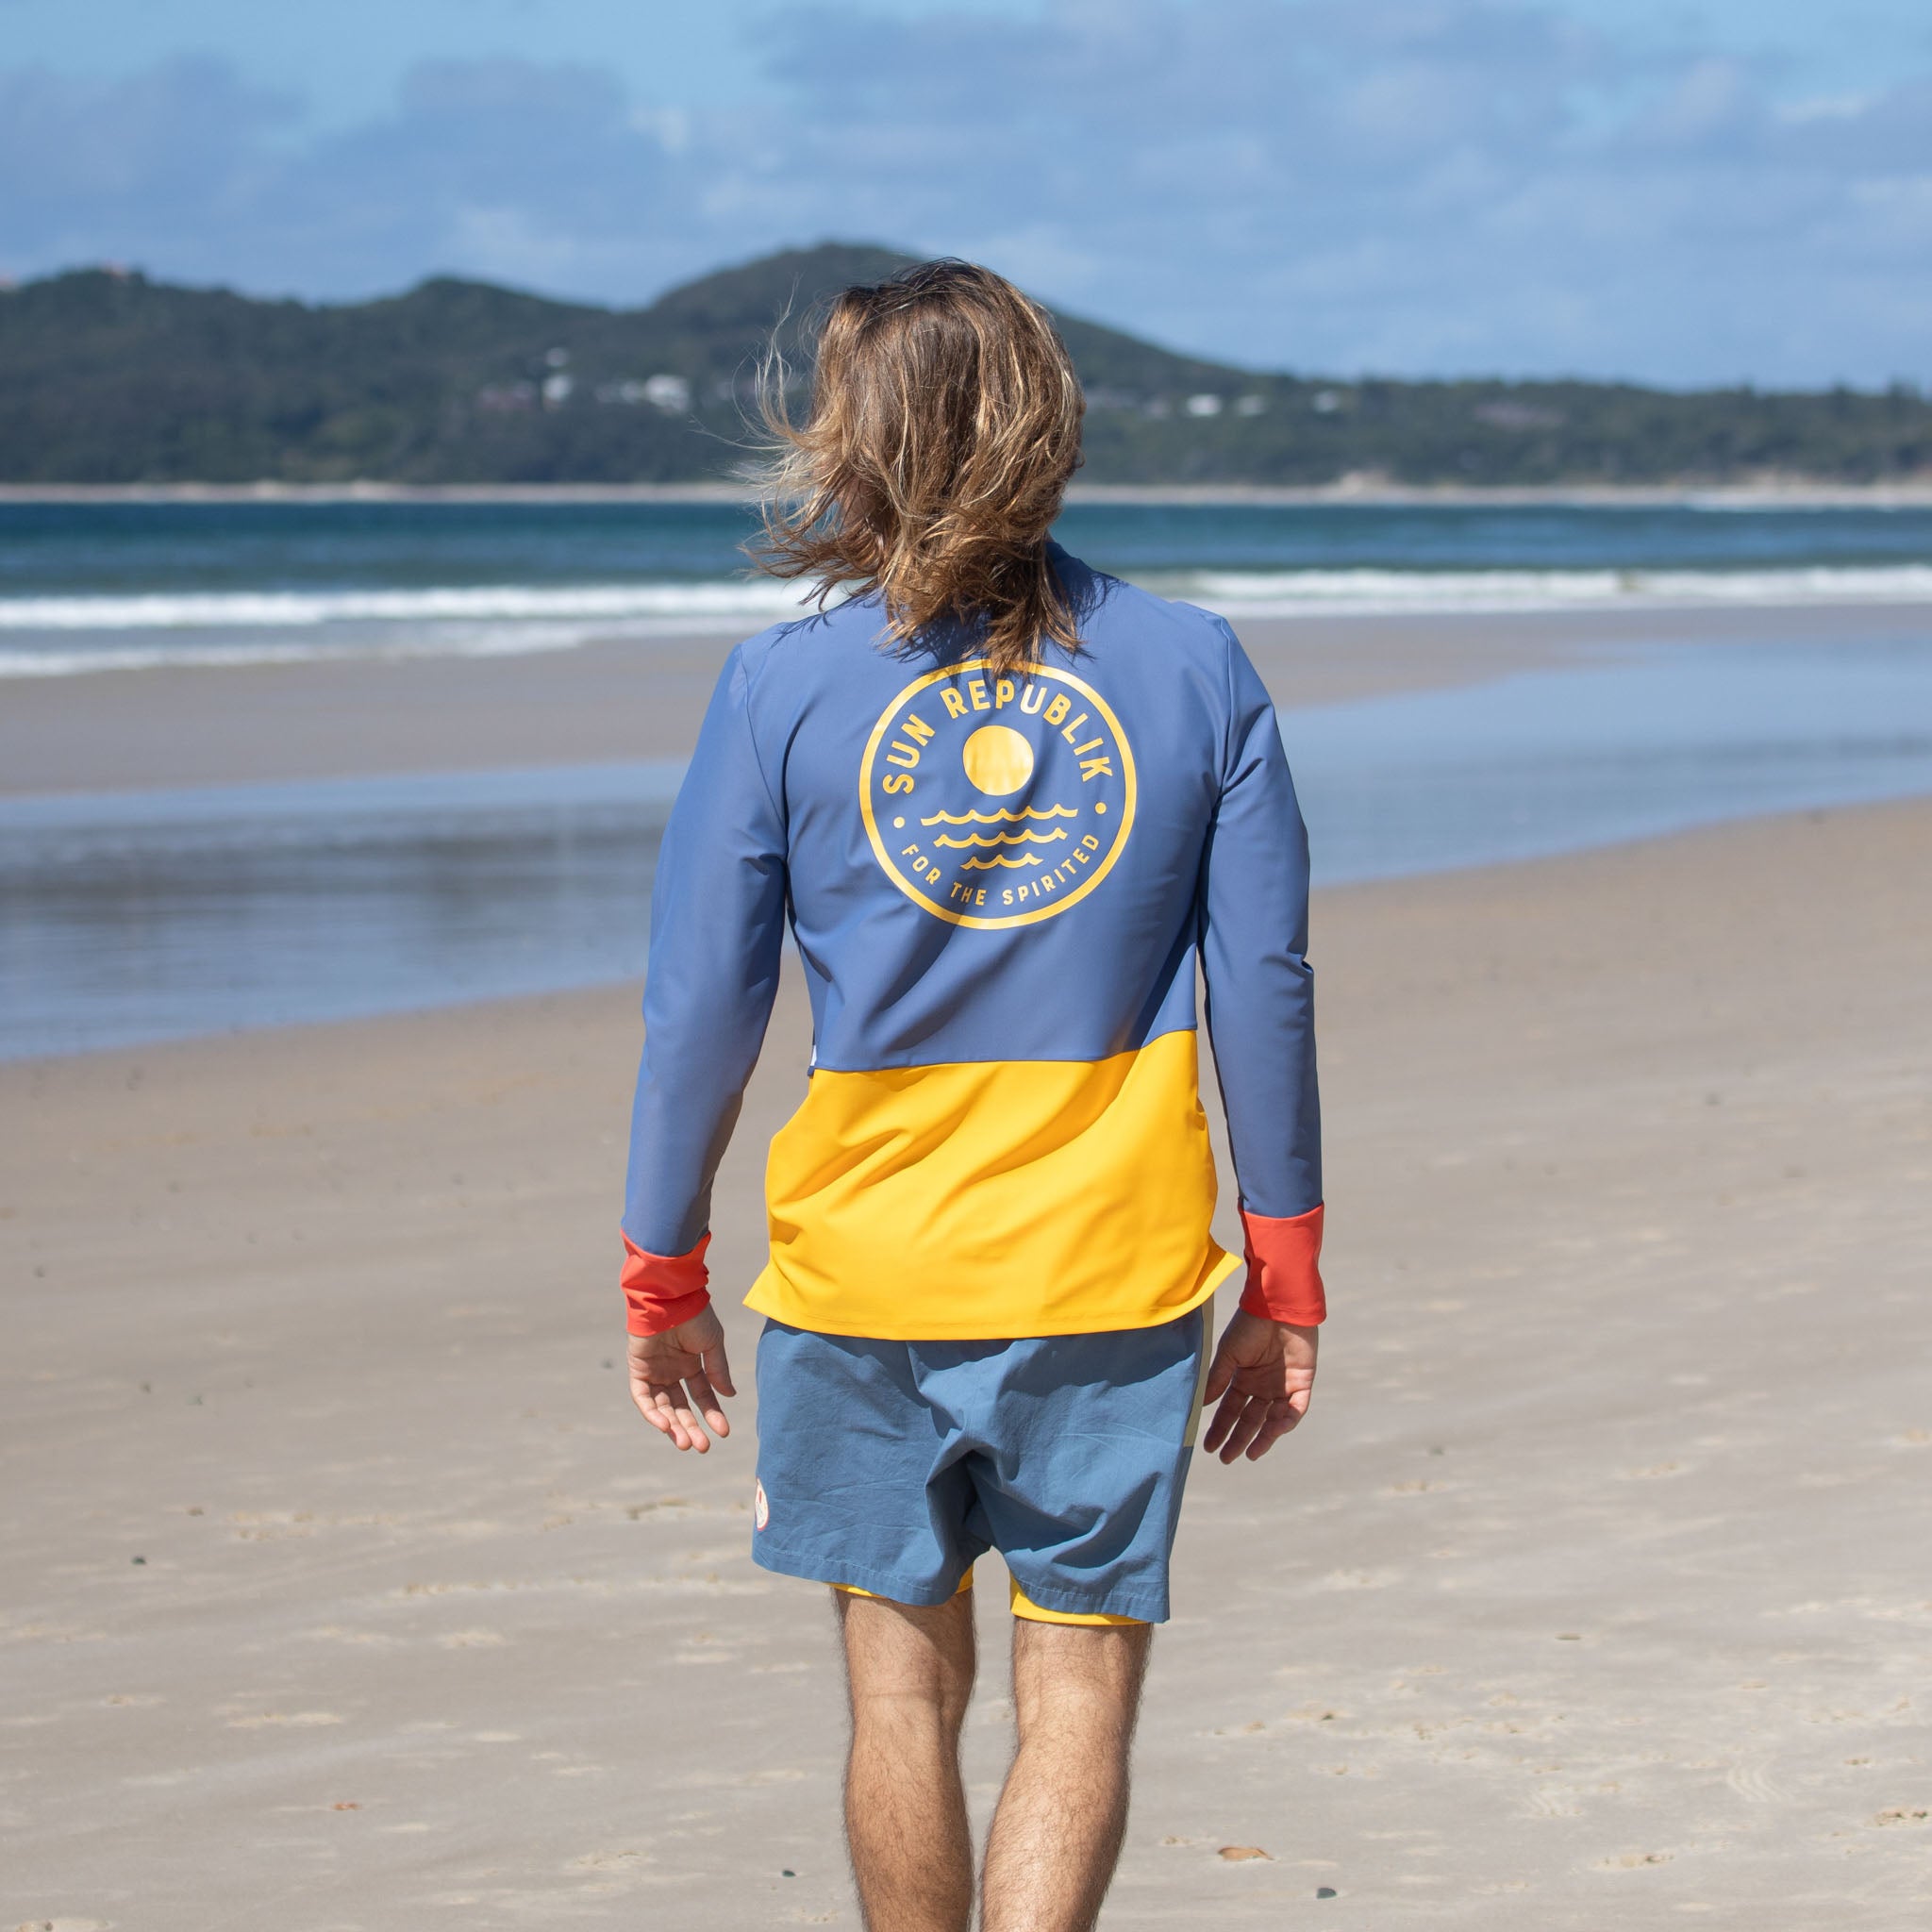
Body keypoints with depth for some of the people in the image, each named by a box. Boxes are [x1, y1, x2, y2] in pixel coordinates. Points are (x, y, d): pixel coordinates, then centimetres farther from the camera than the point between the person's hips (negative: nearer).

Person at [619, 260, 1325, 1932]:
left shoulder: (784, 687, -6)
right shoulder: (1195, 668, -3)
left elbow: (701, 1010, -3)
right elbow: (1265, 990, -1)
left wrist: (664, 1282, 8)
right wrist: (1283, 1284, 8)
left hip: (867, 1267, 0)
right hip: (1115, 1270, 0)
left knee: (904, 1685, 14)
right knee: (1081, 1689, 5)